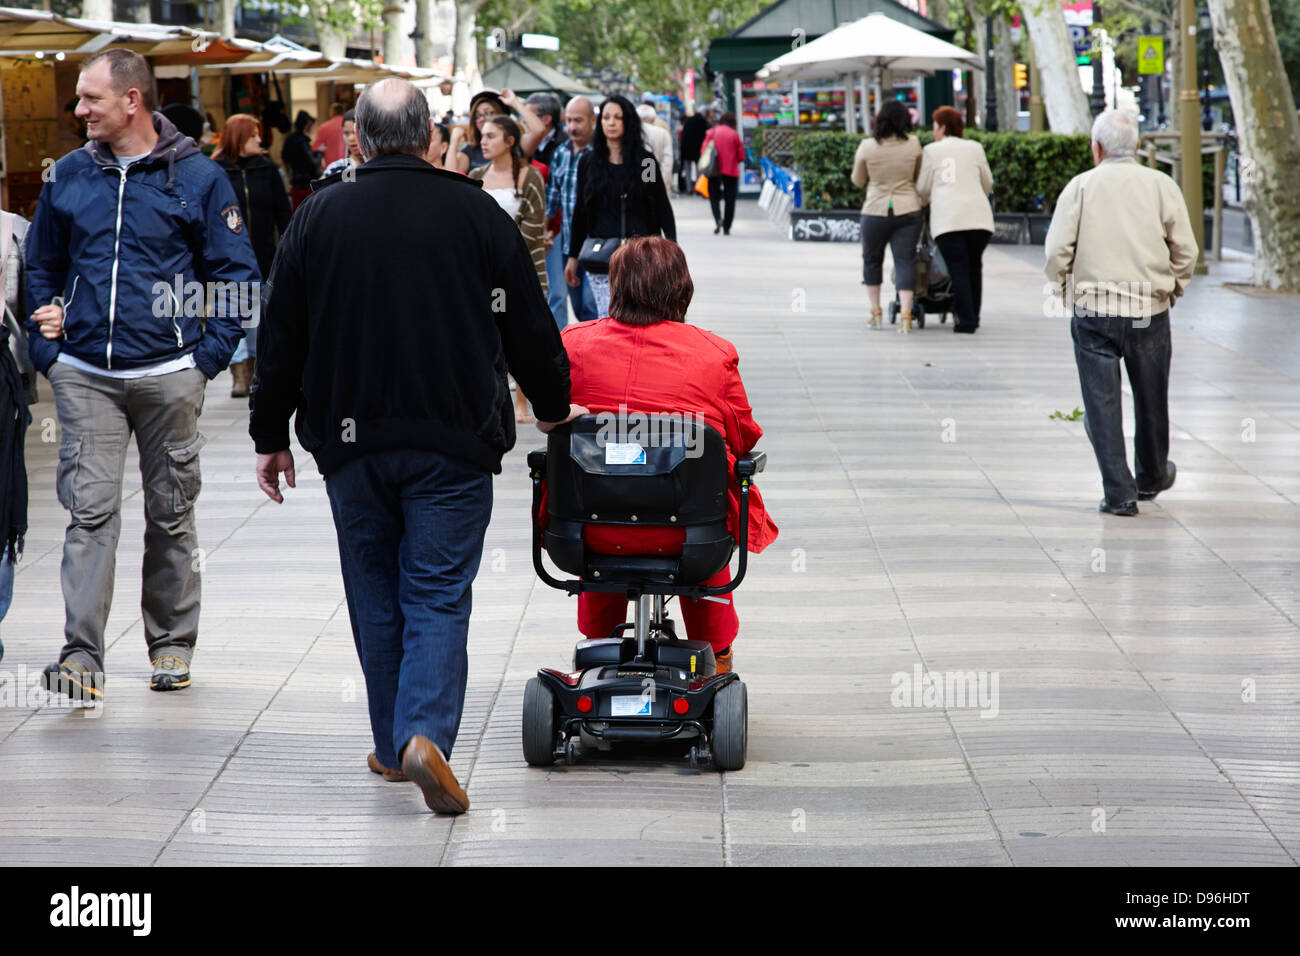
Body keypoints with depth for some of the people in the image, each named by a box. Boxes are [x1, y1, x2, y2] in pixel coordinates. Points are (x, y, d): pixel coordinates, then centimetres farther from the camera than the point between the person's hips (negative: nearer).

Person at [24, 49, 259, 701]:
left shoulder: (198, 177, -1)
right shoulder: (69, 176, 8)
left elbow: (237, 276, 3)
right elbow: (41, 266, 19)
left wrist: (208, 356, -4)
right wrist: (45, 347, 8)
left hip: (169, 375, -1)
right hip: (84, 375, 1)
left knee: (171, 513, 9)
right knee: (90, 511, -8)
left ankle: (171, 644, 22)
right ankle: (82, 656, -12)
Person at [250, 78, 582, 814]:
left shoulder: (319, 217, 2)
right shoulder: (478, 214, -1)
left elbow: (282, 339, 5)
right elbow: (530, 327, 5)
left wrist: (272, 435, 14)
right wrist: (554, 407, 22)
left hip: (351, 442, 2)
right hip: (454, 445, -1)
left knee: (376, 594, 14)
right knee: (439, 594, 1)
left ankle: (394, 747, 19)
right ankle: (426, 735, -18)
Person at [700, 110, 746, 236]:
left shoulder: (711, 133, 0)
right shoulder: (734, 135, -3)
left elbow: (703, 151, 0)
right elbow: (741, 156, 0)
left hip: (714, 170, 1)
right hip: (731, 171, -1)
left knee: (714, 197, 9)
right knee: (730, 200, 7)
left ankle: (718, 219, -16)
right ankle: (726, 228, 5)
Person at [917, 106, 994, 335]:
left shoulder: (931, 151, 9)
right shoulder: (975, 148, 17)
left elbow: (923, 188, 13)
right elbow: (988, 183, 25)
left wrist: (923, 203, 35)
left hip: (947, 217, -2)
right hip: (978, 215, 2)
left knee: (958, 268, -3)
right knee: (974, 266, 14)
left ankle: (966, 321, -8)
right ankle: (973, 317, 16)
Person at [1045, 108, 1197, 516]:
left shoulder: (1081, 186, -4)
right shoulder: (1161, 185, 0)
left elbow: (1057, 250, -7)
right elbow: (1186, 251, -1)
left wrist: (1062, 290, 10)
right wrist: (1172, 289, 15)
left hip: (1092, 311, -2)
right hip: (1149, 311, 2)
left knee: (1102, 404, 4)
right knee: (1150, 400, 18)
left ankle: (1119, 492, -1)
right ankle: (1151, 478, 37)